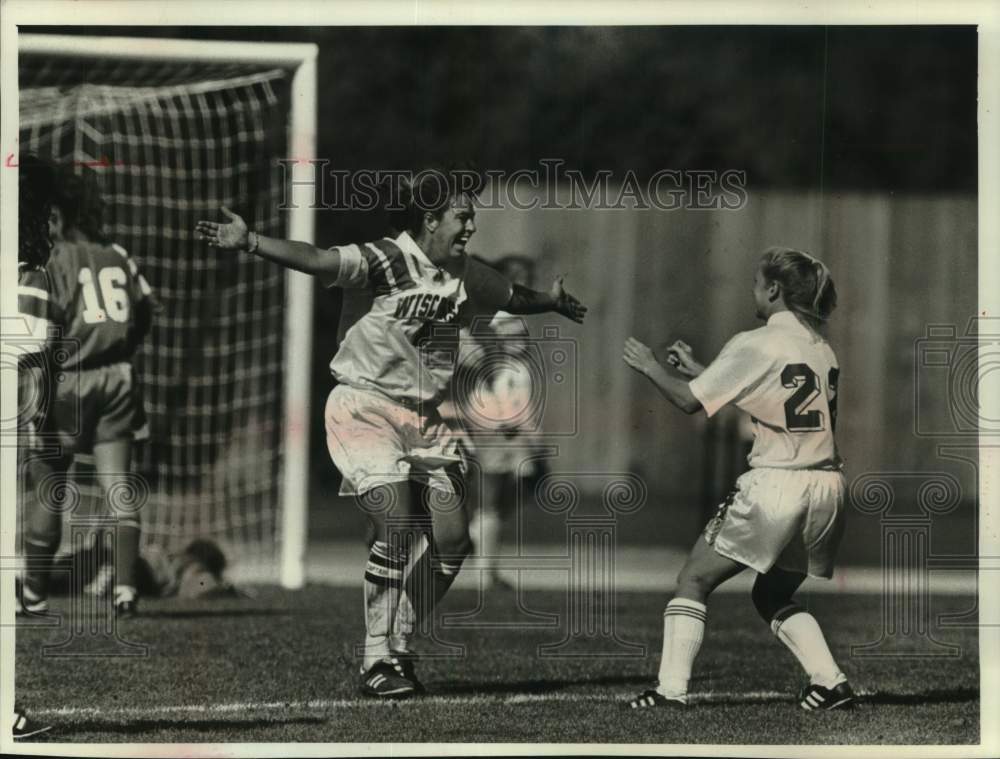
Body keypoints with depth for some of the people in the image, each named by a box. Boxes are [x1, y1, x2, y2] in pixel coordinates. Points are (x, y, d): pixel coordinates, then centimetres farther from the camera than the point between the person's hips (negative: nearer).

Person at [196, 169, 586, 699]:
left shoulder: (467, 276, 6)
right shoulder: (389, 262, -15)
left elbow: (511, 297, 29)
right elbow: (317, 260, -28)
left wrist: (551, 301, 18)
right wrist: (249, 242, -39)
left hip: (423, 417, 7)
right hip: (365, 409, -7)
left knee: (453, 540, 0)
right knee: (397, 525, -19)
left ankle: (397, 645, 17)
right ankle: (376, 661, -7)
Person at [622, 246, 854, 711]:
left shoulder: (755, 345, -8)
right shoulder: (821, 348, 13)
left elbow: (689, 400, -7)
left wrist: (650, 366, 11)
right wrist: (695, 368, 25)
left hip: (775, 483, -7)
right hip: (826, 486, 7)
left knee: (693, 580, 5)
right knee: (773, 595, 22)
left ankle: (671, 689, -2)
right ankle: (830, 683, 7)